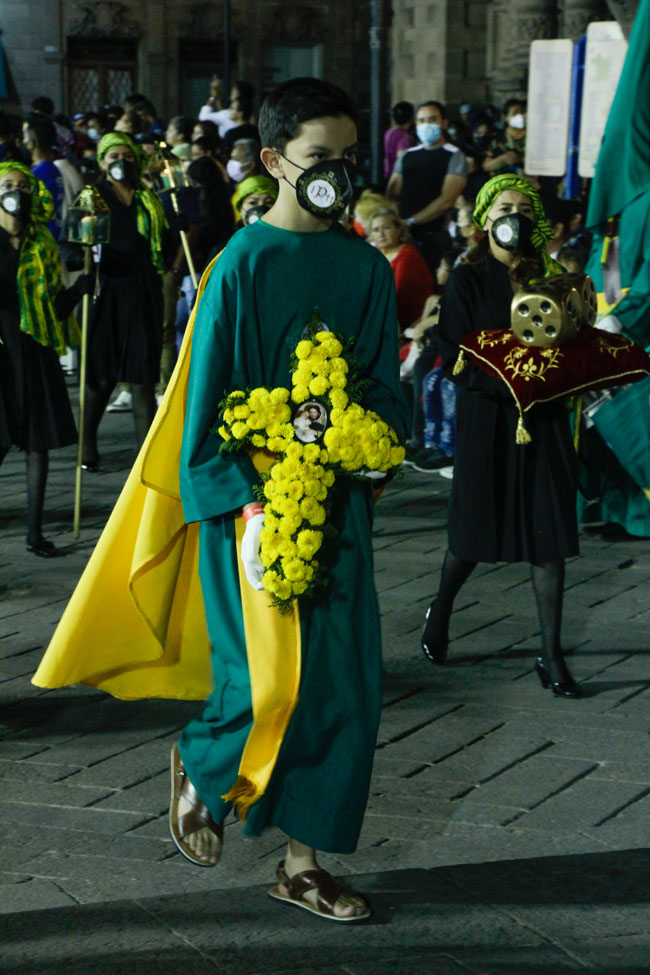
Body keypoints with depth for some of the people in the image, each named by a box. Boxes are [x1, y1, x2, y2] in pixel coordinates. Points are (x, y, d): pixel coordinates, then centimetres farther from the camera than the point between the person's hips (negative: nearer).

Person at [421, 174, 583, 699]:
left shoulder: (549, 276, 9)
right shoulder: (467, 281, -2)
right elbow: (455, 359, -9)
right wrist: (509, 384, -21)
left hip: (545, 419, 3)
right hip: (487, 419, -3)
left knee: (551, 534, -2)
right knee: (477, 528, 6)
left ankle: (552, 655, 2)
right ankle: (440, 611, 35)